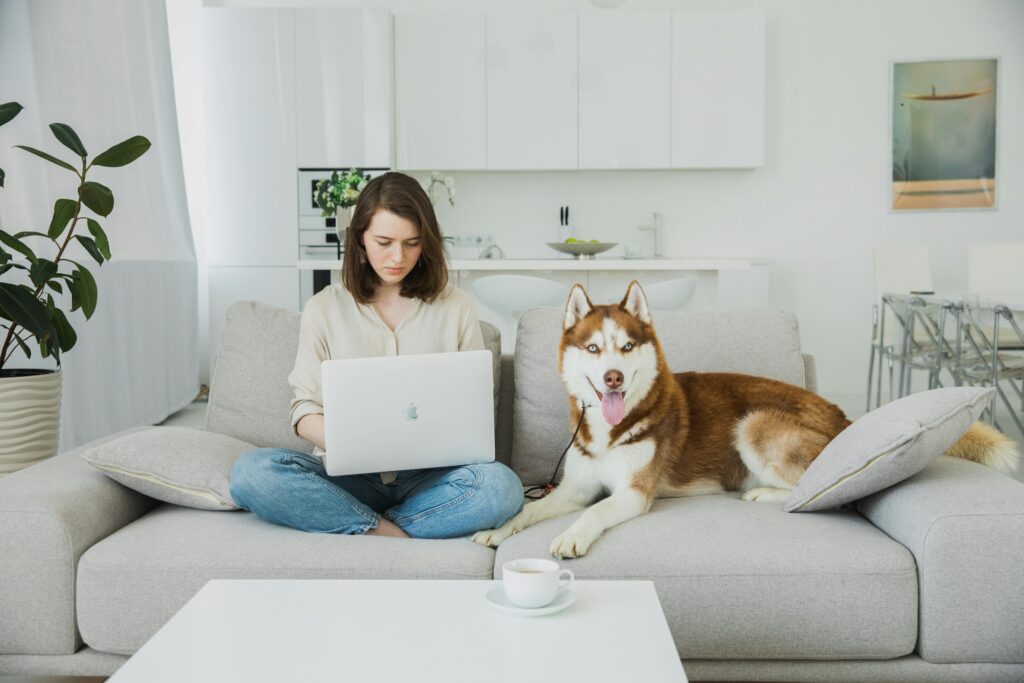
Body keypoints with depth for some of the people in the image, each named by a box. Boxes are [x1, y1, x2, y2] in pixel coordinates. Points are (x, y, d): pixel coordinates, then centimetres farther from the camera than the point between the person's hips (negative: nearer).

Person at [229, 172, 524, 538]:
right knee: (251, 471, -27)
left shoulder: (456, 307, 6)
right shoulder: (324, 308, 6)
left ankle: (368, 530, -16)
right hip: (349, 476, 0)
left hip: (429, 476, 0)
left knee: (501, 486, -32)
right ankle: (390, 534, -19)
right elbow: (305, 413, 3)